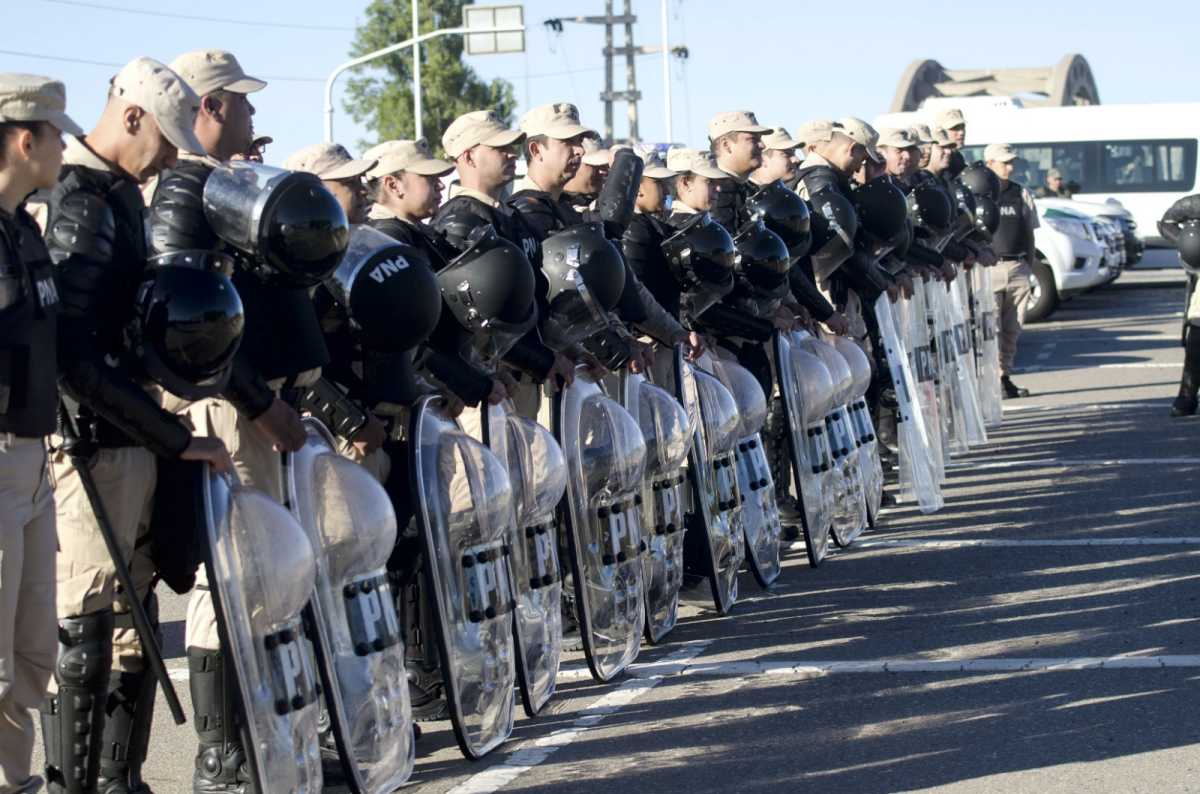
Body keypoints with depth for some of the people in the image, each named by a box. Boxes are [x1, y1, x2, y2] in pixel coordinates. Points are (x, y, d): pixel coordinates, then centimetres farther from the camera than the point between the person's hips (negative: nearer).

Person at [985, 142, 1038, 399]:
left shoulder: (1021, 194, 13)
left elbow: (1029, 233, 16)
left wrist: (1029, 266, 12)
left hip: (1018, 267, 5)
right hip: (989, 268, -5)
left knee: (1012, 329, 8)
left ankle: (1005, 376, 15)